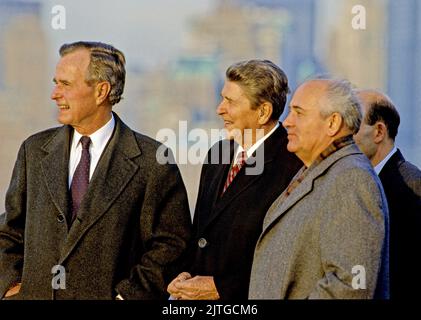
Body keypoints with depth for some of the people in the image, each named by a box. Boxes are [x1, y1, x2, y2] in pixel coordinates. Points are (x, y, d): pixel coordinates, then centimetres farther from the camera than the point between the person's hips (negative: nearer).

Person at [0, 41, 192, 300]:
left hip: (105, 296, -3)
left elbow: (171, 243, -6)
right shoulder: (35, 150, 7)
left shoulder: (151, 161, -7)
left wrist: (129, 295, -12)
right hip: (34, 294, 3)